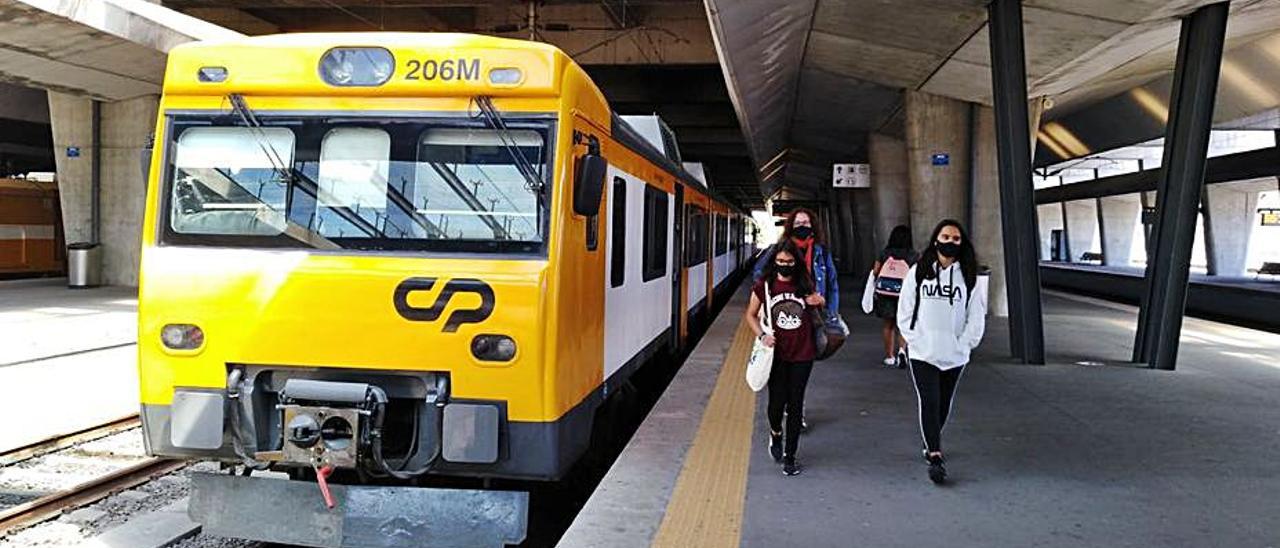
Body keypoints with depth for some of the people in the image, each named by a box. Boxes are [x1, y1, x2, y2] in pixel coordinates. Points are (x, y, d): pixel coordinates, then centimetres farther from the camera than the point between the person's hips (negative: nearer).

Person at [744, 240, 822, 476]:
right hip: (777, 353, -1)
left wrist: (819, 301, -4)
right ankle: (776, 433, 34)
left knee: (795, 404, 5)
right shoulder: (764, 286, -3)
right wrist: (762, 335, -10)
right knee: (777, 401, -2)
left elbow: (819, 301, 20)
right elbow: (751, 314, 7)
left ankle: (789, 455, 17)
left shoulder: (804, 285, 1)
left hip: (802, 354, 1)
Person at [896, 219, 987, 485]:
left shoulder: (969, 276, 1)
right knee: (929, 402, -9)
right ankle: (935, 456, -8)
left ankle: (932, 443, 36)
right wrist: (914, 339, -6)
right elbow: (905, 311, 2)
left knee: (944, 404, 14)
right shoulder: (918, 272, 0)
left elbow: (976, 316, 3)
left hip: (955, 354, 2)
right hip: (923, 353, -2)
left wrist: (964, 343, -5)